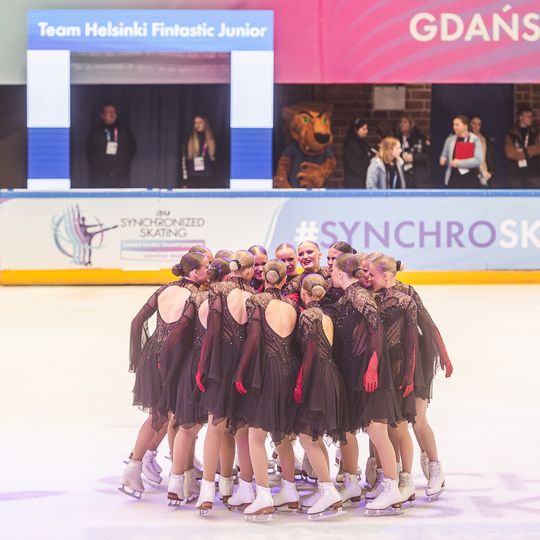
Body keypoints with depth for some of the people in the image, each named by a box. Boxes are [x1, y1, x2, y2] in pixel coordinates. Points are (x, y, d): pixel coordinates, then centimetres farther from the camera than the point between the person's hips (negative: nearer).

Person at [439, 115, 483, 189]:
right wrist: (443, 160, -6)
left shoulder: (475, 140, -5)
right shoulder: (450, 140, 6)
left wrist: (459, 163, -16)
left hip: (470, 179, -2)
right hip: (454, 178, 2)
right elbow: (444, 156, 19)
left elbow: (478, 160, -13)